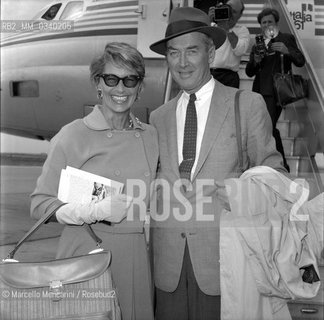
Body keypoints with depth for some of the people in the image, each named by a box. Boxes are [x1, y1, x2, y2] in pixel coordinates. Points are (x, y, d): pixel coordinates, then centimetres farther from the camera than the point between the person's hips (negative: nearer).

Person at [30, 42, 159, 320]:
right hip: (87, 254, -4)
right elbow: (40, 204, -8)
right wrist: (95, 211, -20)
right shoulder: (72, 136, -8)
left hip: (137, 255, 4)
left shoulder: (150, 135, 7)